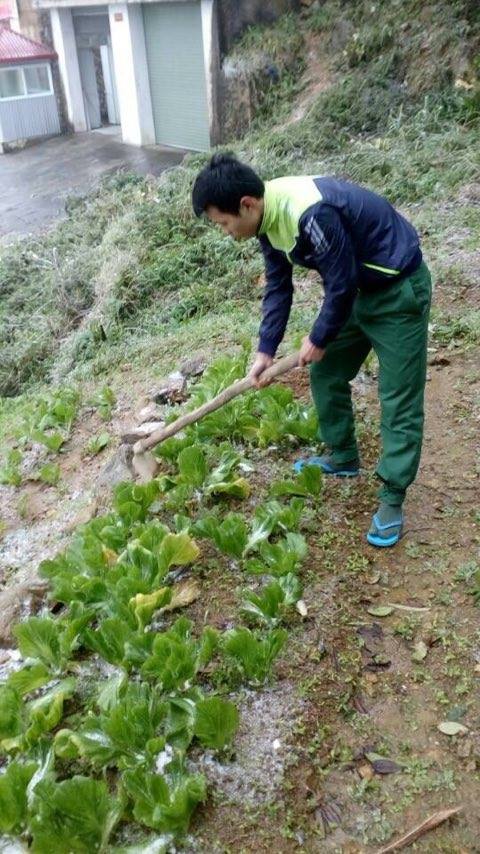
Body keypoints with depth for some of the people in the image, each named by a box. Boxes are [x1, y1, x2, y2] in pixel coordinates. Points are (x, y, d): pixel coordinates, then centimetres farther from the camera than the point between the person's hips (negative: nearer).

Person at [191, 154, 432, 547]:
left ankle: (392, 499, 5)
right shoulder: (269, 215, -5)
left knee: (399, 399, -3)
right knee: (326, 374, 15)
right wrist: (266, 349, 3)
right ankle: (342, 458, 33)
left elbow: (341, 285, -25)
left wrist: (319, 339, -10)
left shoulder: (311, 213, -34)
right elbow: (278, 286, 5)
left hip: (398, 289, -9)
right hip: (356, 287, 9)